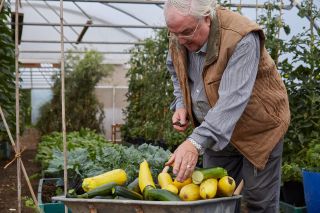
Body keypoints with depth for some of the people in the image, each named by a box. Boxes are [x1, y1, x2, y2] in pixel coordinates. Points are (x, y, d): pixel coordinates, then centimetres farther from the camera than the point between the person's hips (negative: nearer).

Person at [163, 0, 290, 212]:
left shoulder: (242, 39, -31)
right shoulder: (178, 37, -9)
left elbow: (232, 100, -39)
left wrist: (196, 142, -47)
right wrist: (181, 105, -6)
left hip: (258, 128, -5)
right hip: (214, 129, 6)